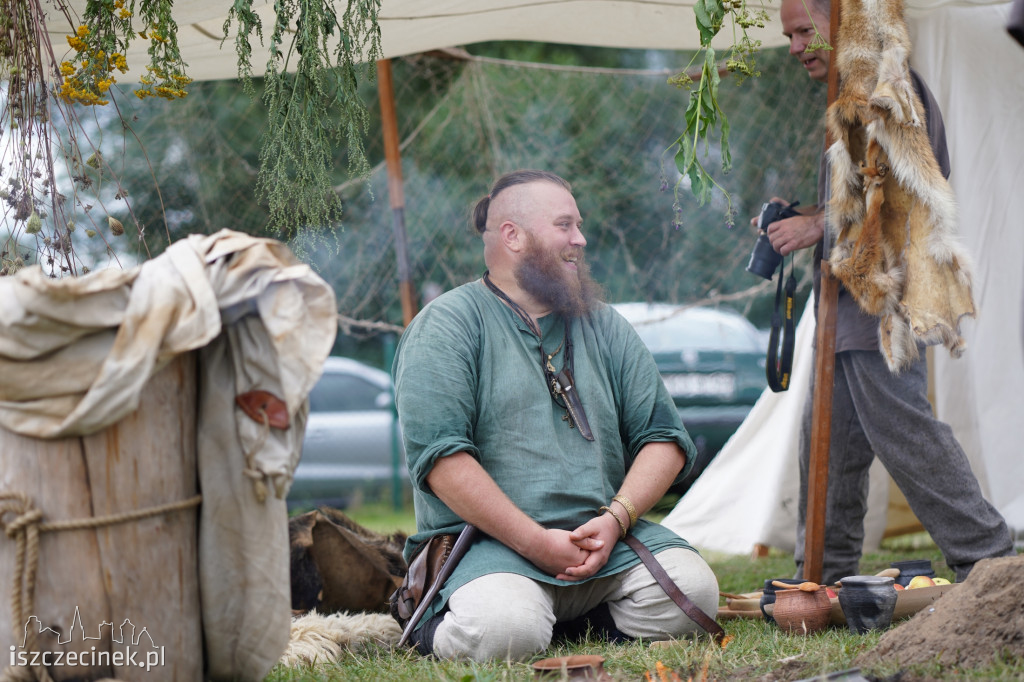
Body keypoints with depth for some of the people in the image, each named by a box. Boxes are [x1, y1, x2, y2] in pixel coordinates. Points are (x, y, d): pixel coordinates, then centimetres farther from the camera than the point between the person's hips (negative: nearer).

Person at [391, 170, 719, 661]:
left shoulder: (605, 327, 17)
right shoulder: (447, 325, -2)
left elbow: (663, 437, 13)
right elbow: (441, 455, -13)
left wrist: (615, 519, -6)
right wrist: (535, 542, -17)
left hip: (604, 536, 5)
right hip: (488, 543, -5)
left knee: (692, 591, -22)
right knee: (505, 631, -35)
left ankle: (562, 623, -1)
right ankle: (440, 626, -1)